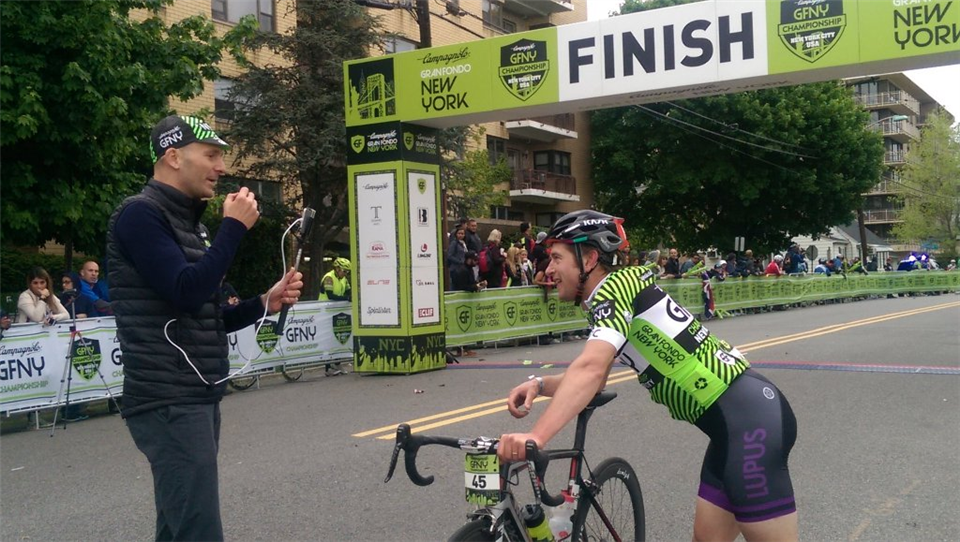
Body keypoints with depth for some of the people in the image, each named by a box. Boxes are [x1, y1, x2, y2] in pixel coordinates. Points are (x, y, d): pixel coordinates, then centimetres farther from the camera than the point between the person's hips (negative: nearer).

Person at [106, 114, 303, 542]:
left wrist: (266, 303, 7)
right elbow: (187, 293, -23)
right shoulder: (140, 214, -10)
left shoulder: (189, 222, 19)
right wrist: (234, 226, -14)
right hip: (169, 403, -10)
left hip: (197, 398, 10)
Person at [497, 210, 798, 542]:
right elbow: (590, 381, 19)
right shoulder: (607, 303, 18)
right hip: (732, 421, 10)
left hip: (751, 417, -10)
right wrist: (540, 384, 1)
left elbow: (590, 369, -28)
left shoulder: (615, 286, -13)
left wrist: (536, 436, -38)